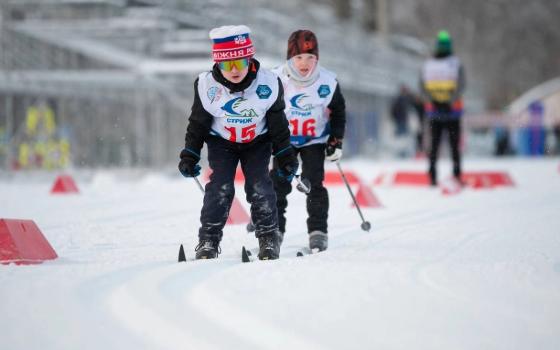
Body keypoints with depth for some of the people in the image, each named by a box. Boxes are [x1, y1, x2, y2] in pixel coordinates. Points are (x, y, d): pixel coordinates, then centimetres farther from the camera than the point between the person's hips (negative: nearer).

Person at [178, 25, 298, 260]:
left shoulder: (267, 85, -23)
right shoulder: (207, 87, -23)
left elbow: (278, 124, -9)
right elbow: (197, 124, -7)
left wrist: (286, 157, -5)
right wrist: (189, 155, -7)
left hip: (257, 141, 0)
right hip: (221, 142, 0)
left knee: (259, 188, -13)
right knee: (219, 189, -15)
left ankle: (269, 239, 0)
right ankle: (208, 240, -7)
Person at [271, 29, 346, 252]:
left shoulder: (327, 82, -12)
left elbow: (338, 112, 2)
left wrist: (336, 141, -3)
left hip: (315, 140, 0)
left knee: (314, 183, -10)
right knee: (278, 184, -3)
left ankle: (318, 231, -5)